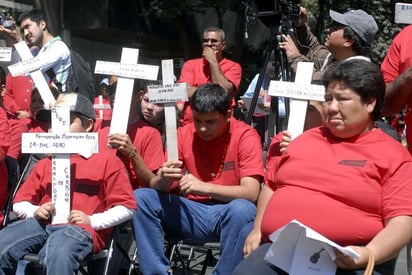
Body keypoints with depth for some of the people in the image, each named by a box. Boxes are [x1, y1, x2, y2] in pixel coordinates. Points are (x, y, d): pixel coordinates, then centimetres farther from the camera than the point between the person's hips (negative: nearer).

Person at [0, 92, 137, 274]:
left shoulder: (107, 162, 14)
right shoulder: (45, 164, 28)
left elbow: (126, 207, 7)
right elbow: (19, 203, 28)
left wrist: (92, 221, -8)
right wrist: (35, 211, 4)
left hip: (81, 229, -5)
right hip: (42, 224, 5)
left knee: (58, 254, -40)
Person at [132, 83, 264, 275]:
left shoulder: (245, 136, -8)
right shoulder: (183, 134, 1)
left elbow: (251, 192, -18)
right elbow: (157, 186, -2)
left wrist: (205, 187, -31)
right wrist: (163, 178, -27)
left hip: (226, 215, -3)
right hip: (189, 213, 4)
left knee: (243, 209, -37)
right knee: (140, 198, -17)